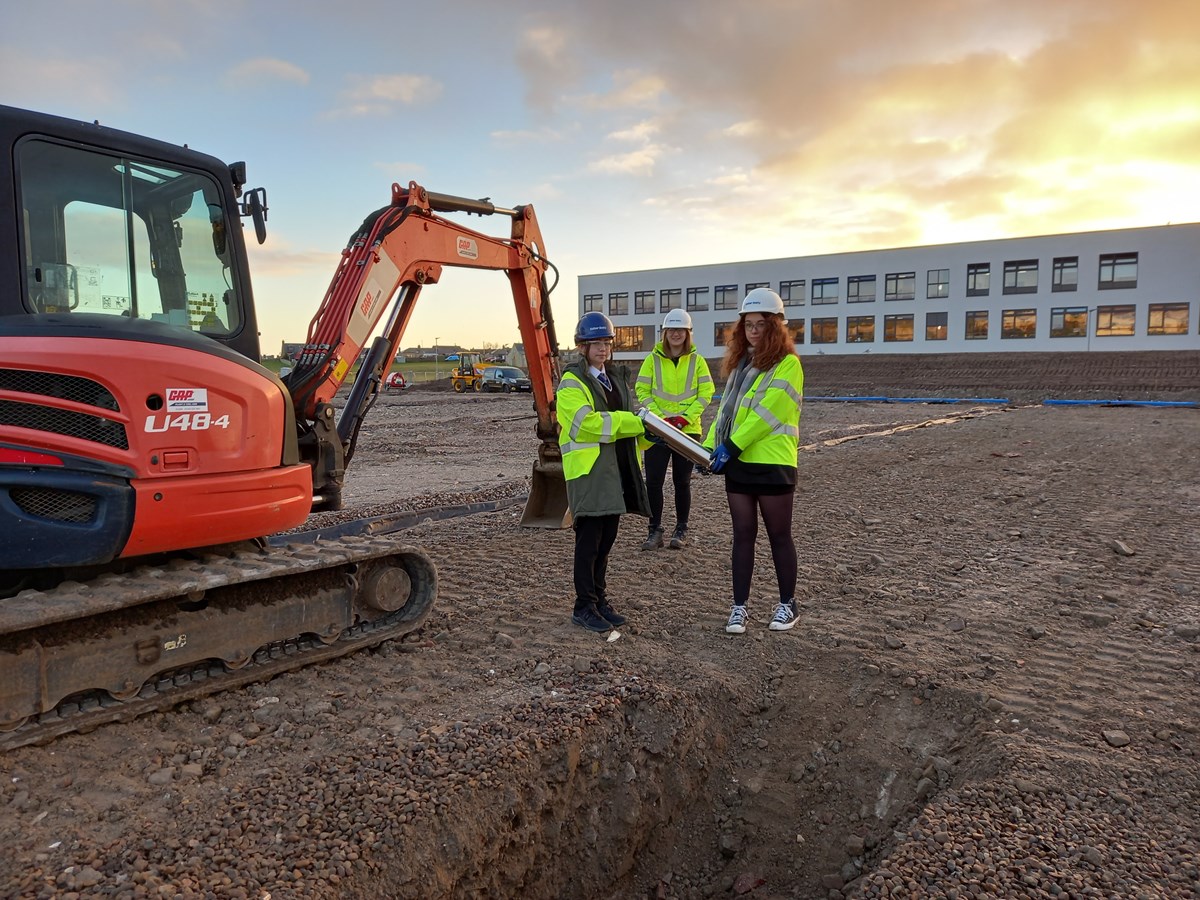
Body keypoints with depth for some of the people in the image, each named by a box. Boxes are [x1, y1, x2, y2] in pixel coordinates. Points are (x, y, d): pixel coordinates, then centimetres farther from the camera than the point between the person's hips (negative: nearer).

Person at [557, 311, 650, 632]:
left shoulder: (617, 377, 18)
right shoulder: (572, 383, -8)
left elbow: (626, 419, 19)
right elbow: (588, 423, -21)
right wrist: (636, 422, -20)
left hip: (617, 470, 8)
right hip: (588, 472, -7)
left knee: (606, 540, 14)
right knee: (589, 541, -2)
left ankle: (600, 600, 25)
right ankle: (584, 607, 9)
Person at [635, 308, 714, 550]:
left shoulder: (697, 360, 3)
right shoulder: (653, 359, 2)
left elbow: (705, 394, -1)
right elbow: (642, 391, -1)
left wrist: (685, 417, -12)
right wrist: (659, 417, -12)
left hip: (688, 430, 0)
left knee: (682, 482, 8)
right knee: (653, 481, -2)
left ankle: (681, 530, 20)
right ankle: (655, 530, 10)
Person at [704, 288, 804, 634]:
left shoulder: (787, 364, -8)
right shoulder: (740, 363, 14)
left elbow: (766, 413, -17)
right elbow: (726, 409, 12)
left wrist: (731, 446, -19)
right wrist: (710, 446, -1)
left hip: (773, 463, -6)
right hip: (737, 463, 6)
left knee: (779, 535, 6)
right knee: (743, 535, 9)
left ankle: (787, 603, 21)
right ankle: (739, 606, 16)